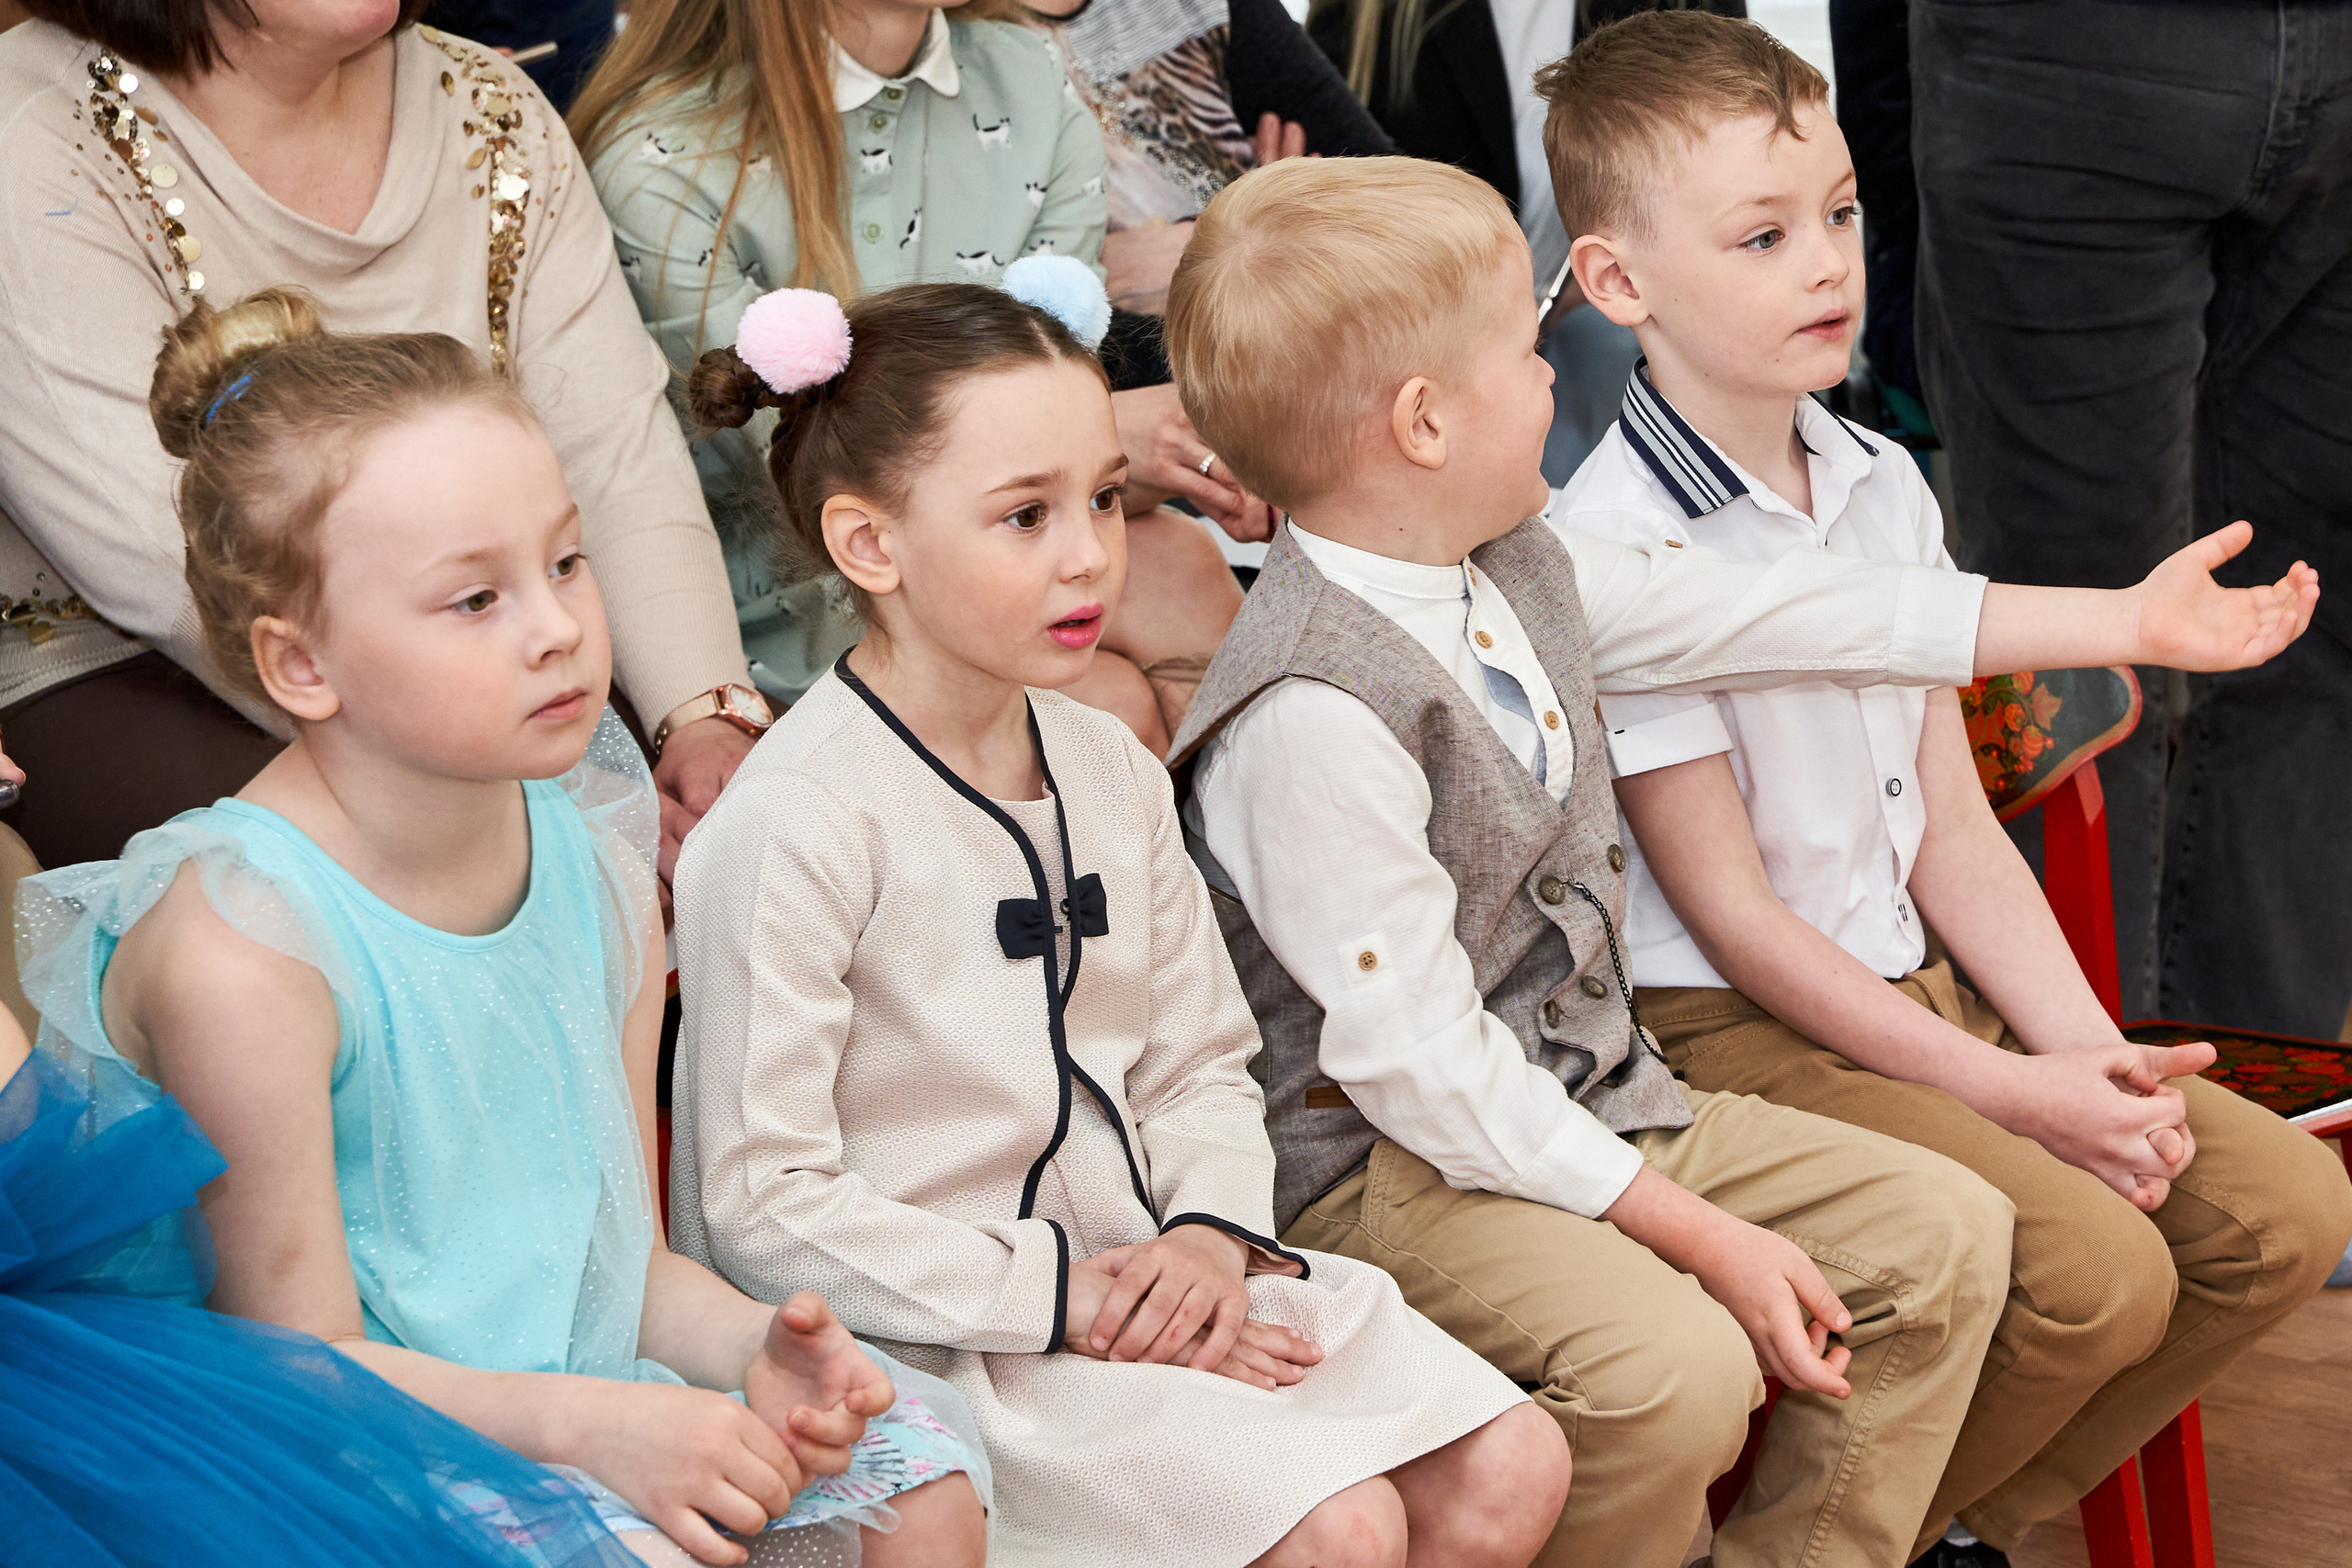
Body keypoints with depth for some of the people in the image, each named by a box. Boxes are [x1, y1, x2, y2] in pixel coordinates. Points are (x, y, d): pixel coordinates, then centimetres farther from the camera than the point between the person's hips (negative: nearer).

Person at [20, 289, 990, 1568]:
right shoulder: (244, 947, -22)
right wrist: (587, 1425, -26)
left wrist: (749, 1343, -11)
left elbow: (621, 1249, 9)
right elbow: (297, 1360, -17)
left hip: (589, 1390, 7)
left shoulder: (601, 869, 1)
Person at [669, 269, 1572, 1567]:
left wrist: (1211, 1232, -7)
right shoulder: (798, 826, -17)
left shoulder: (1112, 773, 9)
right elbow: (761, 1205, -18)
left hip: (1146, 1274, 8)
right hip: (946, 1335, -8)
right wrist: (1061, 1294, -18)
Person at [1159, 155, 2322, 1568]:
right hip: (1399, 1165, -9)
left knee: (1947, 1233, 2)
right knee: (1675, 1368, -32)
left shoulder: (1521, 567, 4)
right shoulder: (1313, 718, -24)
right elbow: (1419, 1060, -24)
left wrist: (2129, 622, 14)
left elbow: (1779, 615, 12)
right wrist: (1697, 1235, -22)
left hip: (1591, 1098, 9)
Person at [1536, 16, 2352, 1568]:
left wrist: (2092, 1052, -4)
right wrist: (2009, 1095, -16)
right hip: (1731, 1027, -8)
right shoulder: (1610, 549, -17)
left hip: (1919, 981, 8)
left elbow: (1952, 826, 10)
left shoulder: (1884, 485, 8)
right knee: (2097, 1267, -24)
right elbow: (1729, 911, -16)